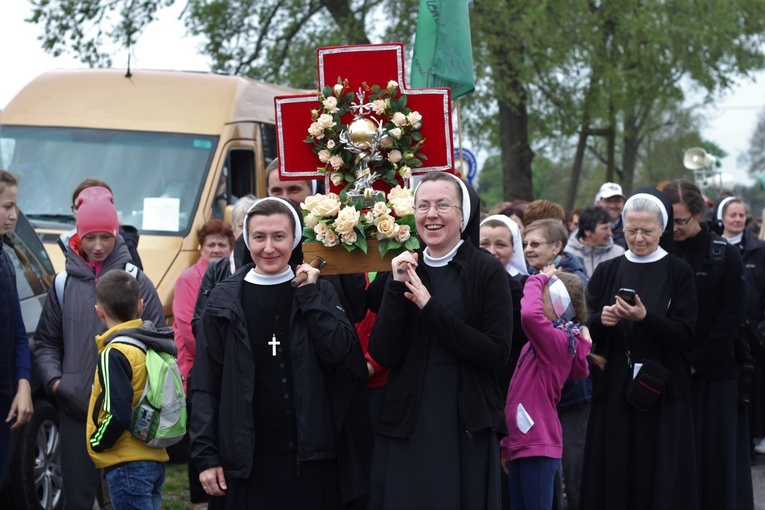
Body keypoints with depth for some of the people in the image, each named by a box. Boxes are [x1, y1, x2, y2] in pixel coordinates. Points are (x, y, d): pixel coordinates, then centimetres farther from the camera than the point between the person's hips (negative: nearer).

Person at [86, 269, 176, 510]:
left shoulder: (114, 353, -16)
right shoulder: (154, 346, 10)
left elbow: (118, 414, -22)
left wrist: (97, 443, -7)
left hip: (128, 464, -9)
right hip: (155, 459, 9)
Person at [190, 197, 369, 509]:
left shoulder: (318, 292, 6)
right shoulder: (224, 300, 3)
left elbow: (345, 357, -9)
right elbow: (205, 384, 2)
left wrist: (309, 294, -9)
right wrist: (206, 456, -4)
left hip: (311, 456, 1)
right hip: (245, 458, -1)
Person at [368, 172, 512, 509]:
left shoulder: (487, 271, -5)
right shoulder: (405, 270, 5)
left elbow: (497, 355, -15)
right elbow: (383, 355, -3)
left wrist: (430, 307, -18)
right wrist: (396, 288, -14)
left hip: (466, 429, -3)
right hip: (405, 425, 3)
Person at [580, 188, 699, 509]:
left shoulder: (678, 273, 2)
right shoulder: (607, 272, 10)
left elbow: (686, 335, -6)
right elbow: (586, 331, 6)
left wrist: (645, 318, -21)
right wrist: (601, 320, -16)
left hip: (661, 389, -2)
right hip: (613, 388, 2)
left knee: (661, 480, -3)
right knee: (614, 477, 0)